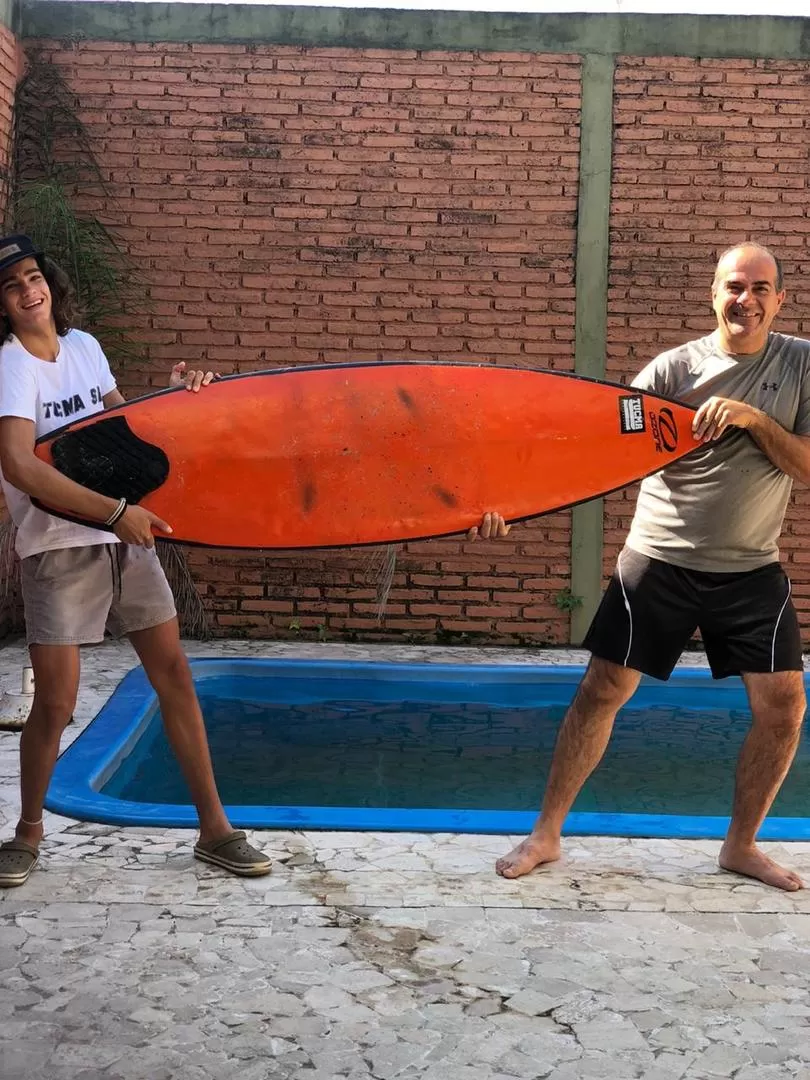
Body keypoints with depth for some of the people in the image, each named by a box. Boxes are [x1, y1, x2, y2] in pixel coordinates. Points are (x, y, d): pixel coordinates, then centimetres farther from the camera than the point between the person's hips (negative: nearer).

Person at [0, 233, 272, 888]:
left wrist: (172, 396, 2)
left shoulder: (83, 346, 7)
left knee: (174, 673, 4)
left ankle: (214, 828, 14)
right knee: (54, 704, -4)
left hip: (125, 537, 6)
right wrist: (116, 511, -31)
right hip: (60, 548, -5)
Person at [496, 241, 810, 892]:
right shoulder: (675, 367, -6)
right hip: (660, 563, -2)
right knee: (602, 691, -1)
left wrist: (755, 420, -22)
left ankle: (741, 845, 22)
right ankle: (546, 835, 12)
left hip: (751, 570, 2)